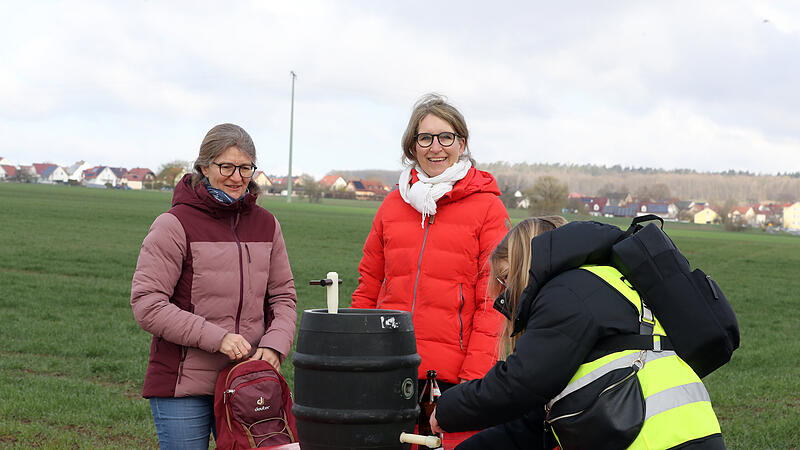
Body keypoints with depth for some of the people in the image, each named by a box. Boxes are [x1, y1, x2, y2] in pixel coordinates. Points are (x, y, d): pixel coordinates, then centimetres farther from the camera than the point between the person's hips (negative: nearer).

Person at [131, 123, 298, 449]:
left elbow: (283, 296, 15)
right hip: (183, 387, -4)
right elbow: (146, 305, -13)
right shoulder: (176, 224, -8)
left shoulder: (265, 225, 10)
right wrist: (216, 338, -19)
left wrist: (274, 344, -6)